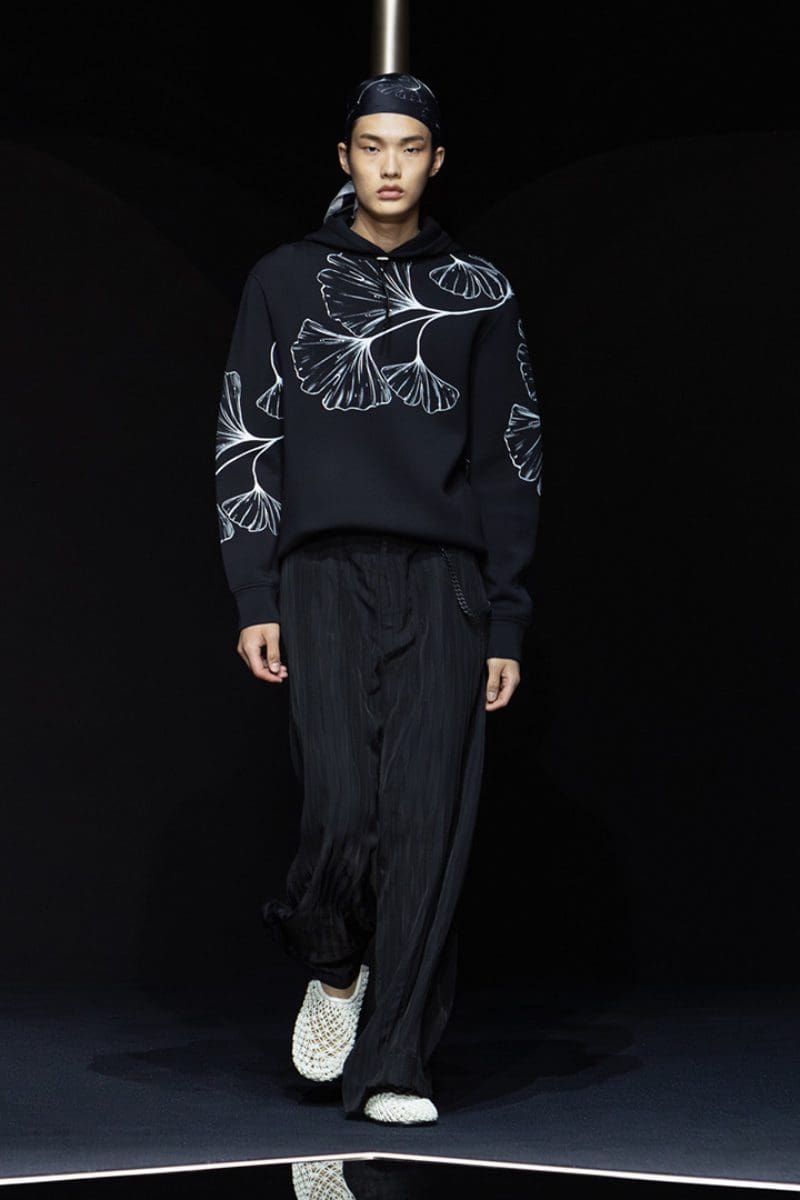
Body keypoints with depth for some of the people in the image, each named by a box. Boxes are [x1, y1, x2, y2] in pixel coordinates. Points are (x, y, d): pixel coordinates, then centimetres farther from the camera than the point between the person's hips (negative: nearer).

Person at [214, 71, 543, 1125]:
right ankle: (335, 967, 18)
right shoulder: (285, 280, 12)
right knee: (344, 808, -13)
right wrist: (255, 599, 0)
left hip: (445, 582, 1)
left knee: (428, 821, -6)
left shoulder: (480, 294, 13)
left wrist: (508, 622, 5)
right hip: (324, 573, -1)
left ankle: (391, 1066, -1)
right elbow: (245, 443, 9)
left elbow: (512, 462, 12)